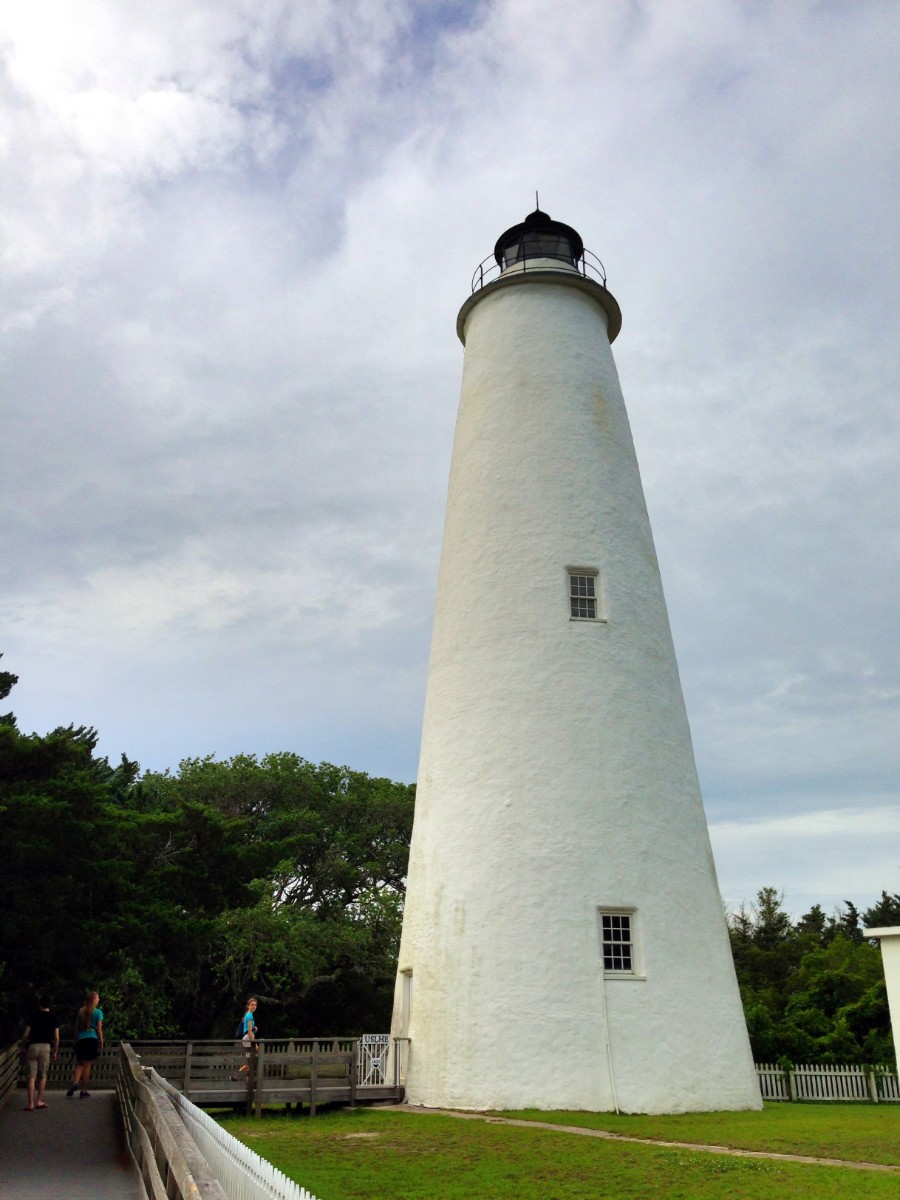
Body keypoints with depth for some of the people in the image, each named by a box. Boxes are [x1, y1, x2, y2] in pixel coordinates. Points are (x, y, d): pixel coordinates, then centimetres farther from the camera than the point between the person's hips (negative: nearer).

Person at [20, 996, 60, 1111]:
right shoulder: (53, 1017, 4)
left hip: (33, 1046, -1)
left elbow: (25, 1035, -1)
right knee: (43, 1075, 15)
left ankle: (30, 1104, 0)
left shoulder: (33, 1015, 1)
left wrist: (23, 1047, 14)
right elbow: (56, 1038, 2)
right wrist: (55, 1052, 12)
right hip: (46, 1047, 1)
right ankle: (39, 1101, 15)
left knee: (31, 1076, 4)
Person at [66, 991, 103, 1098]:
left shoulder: (81, 1011, 10)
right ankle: (83, 1091, 5)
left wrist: (75, 1040, 20)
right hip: (92, 1039, -4)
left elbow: (76, 1028, 12)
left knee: (80, 1064, 12)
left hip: (80, 1040, 4)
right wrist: (101, 1042, 5)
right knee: (87, 1065, 2)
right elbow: (99, 1029, -3)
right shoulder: (97, 1012, -2)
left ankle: (75, 1083, -12)